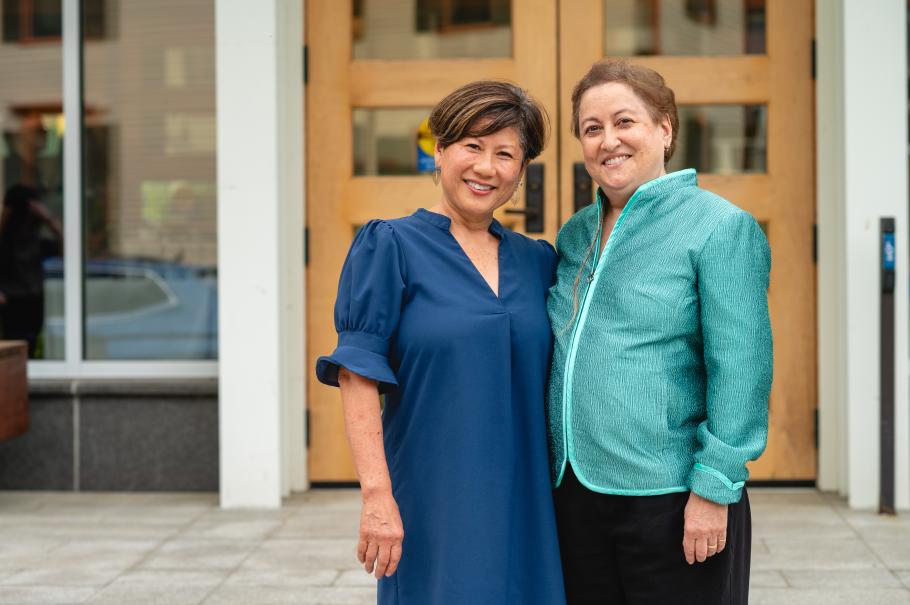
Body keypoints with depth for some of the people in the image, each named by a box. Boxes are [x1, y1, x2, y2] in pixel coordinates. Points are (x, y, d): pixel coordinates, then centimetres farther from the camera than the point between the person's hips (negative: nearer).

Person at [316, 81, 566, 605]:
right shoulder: (392, 246, -4)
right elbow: (358, 376, -11)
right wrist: (376, 495, -18)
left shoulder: (537, 261, 11)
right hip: (434, 499, -4)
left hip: (524, 503, 5)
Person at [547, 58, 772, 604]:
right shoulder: (575, 236, 12)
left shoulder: (720, 227, -7)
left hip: (671, 498, -6)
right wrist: (558, 474, 14)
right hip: (577, 492, 6)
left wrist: (713, 486, -17)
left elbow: (740, 371, -13)